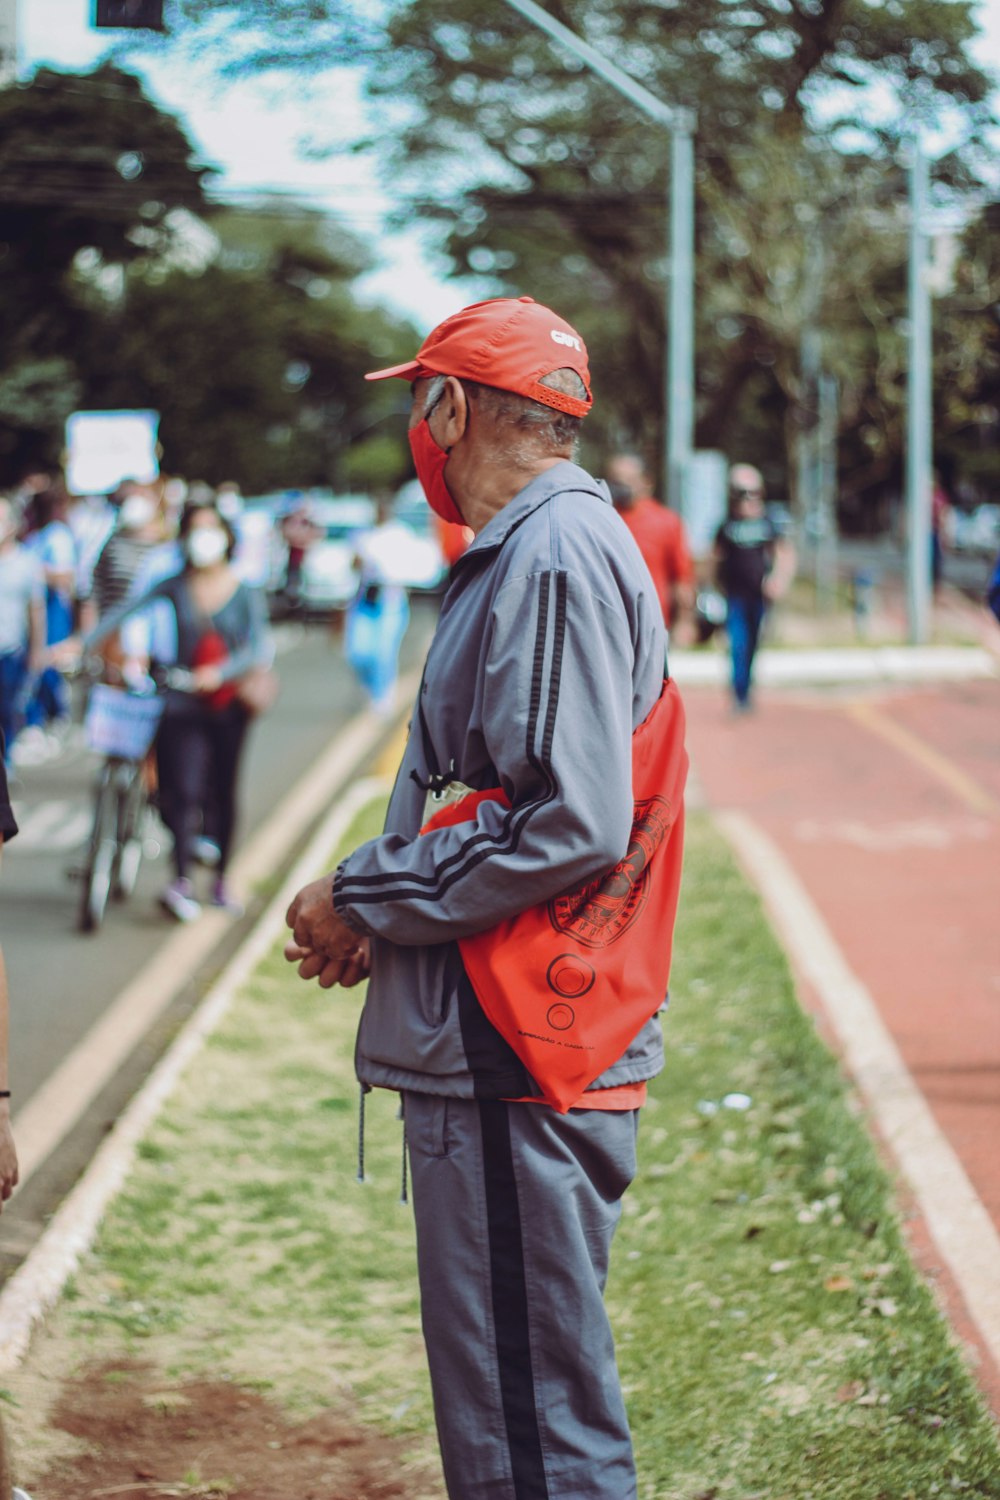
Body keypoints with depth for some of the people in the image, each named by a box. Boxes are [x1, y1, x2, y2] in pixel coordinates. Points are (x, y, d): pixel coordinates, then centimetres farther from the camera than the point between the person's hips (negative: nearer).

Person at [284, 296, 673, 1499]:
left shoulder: (554, 556, -15)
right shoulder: (530, 552, 18)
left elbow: (570, 826, -24)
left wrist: (362, 903, -13)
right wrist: (375, 897, 7)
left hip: (520, 1070, -11)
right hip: (492, 1052, 11)